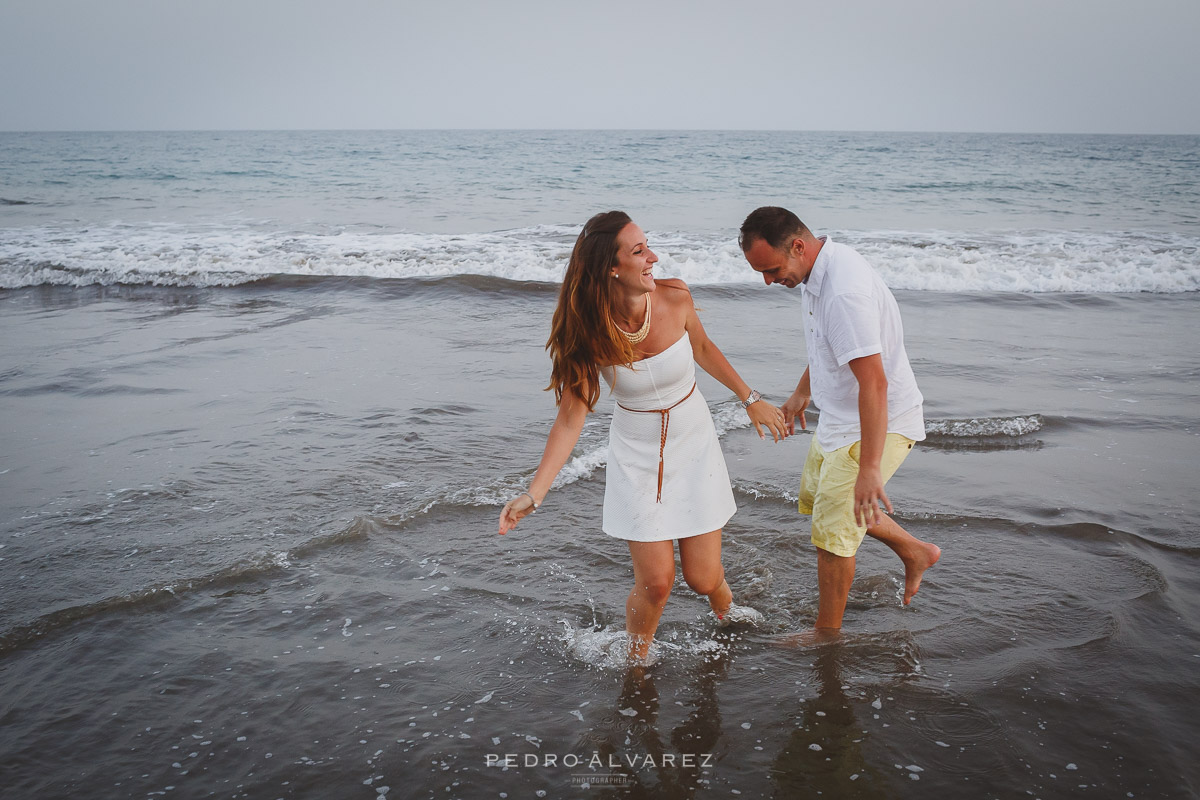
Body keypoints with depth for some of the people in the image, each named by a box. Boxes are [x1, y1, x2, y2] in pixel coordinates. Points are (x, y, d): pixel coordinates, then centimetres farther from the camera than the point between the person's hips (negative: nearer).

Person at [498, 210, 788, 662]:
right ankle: (636, 664, 24)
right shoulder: (587, 332, -20)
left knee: (701, 577, 3)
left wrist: (750, 399, 12)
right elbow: (571, 417, -19)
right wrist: (534, 494, -27)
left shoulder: (674, 297, -16)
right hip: (636, 453, -1)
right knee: (655, 581, -7)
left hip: (693, 443, 1)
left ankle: (723, 604, 42)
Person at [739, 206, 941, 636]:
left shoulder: (845, 292, -33)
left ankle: (826, 634, 19)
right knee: (815, 499, 25)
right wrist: (802, 391, 28)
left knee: (832, 533, -1)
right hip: (838, 417, 10)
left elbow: (873, 383, -36)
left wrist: (869, 468, -36)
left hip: (878, 423, -10)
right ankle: (915, 552, 38)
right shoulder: (820, 269, -1)